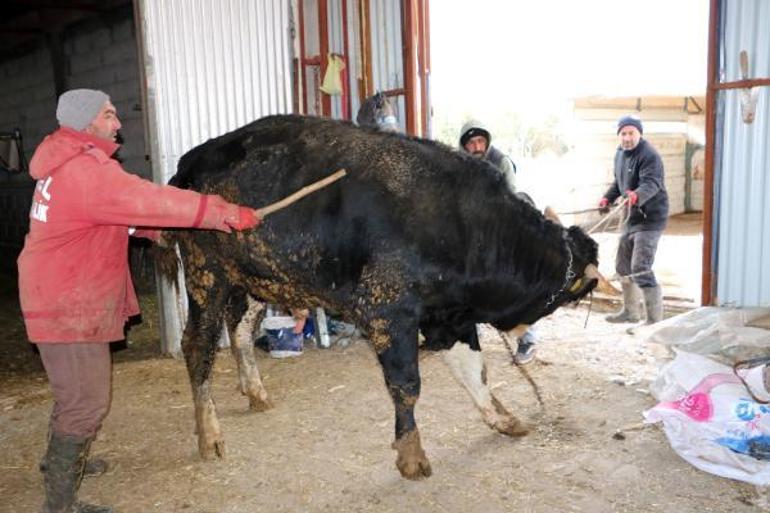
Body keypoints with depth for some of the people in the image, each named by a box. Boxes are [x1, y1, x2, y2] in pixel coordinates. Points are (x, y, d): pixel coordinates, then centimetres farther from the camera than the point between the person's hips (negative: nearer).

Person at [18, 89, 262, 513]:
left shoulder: (69, 164, 13)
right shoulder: (86, 171, -22)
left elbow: (117, 206, 22)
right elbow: (150, 200, -26)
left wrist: (153, 230, 10)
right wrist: (225, 213, -24)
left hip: (59, 297, 11)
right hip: (67, 304, -11)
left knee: (75, 391, 27)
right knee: (86, 403, -4)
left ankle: (60, 462, 47)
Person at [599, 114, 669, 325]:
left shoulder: (649, 155, -19)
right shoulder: (620, 153, 8)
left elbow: (651, 184, -35)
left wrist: (636, 196, -53)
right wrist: (608, 198, 11)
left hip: (650, 218, -9)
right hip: (632, 217, 10)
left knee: (640, 269, -16)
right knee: (623, 266, 18)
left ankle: (655, 319, -6)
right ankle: (631, 311, 34)